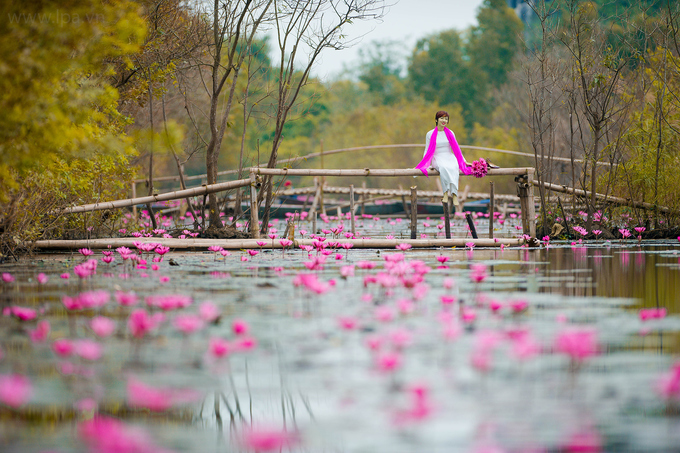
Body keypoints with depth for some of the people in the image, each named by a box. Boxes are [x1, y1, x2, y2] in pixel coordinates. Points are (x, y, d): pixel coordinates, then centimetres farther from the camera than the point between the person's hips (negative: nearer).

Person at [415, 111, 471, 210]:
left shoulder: (450, 134, 15)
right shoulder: (430, 134, 10)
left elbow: (456, 149, 20)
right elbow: (427, 151, 11)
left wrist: (465, 162, 14)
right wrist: (425, 164, -3)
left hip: (450, 157, 1)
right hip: (438, 159, -1)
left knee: (453, 168, -37)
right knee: (443, 167, -40)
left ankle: (454, 195, -49)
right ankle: (446, 192, -48)